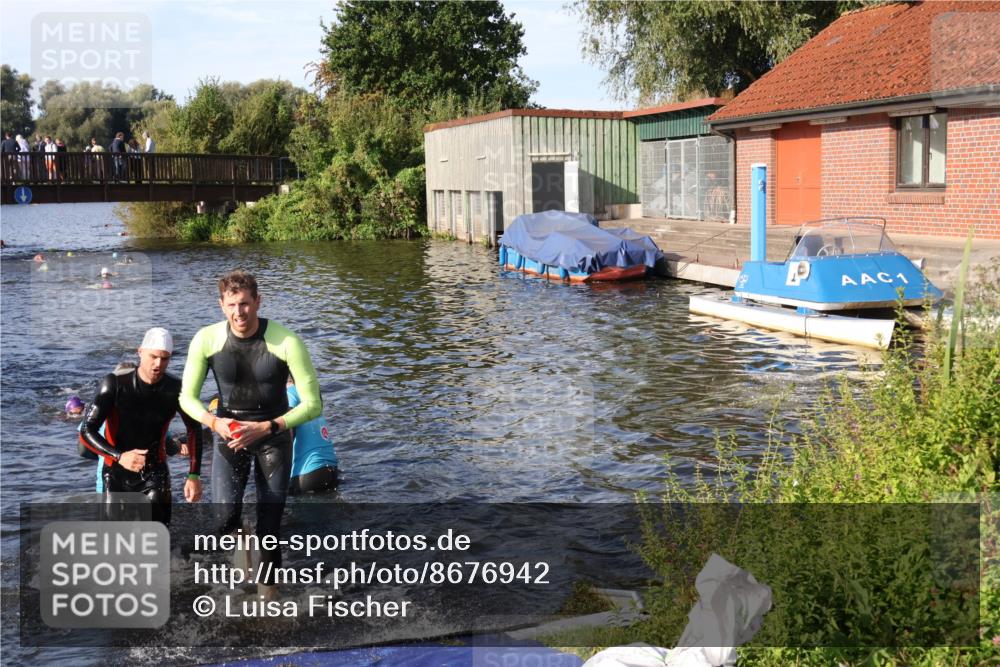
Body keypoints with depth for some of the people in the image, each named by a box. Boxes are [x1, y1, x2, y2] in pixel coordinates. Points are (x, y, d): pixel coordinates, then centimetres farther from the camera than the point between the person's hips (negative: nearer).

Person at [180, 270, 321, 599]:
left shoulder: (286, 343, -21)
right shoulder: (206, 340, -14)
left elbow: (313, 404, -16)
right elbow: (187, 397, -3)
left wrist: (266, 428, -26)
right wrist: (214, 422, -22)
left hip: (274, 437, -1)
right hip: (229, 434, 1)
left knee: (269, 526, 1)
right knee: (225, 519, -13)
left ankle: (268, 589, 23)